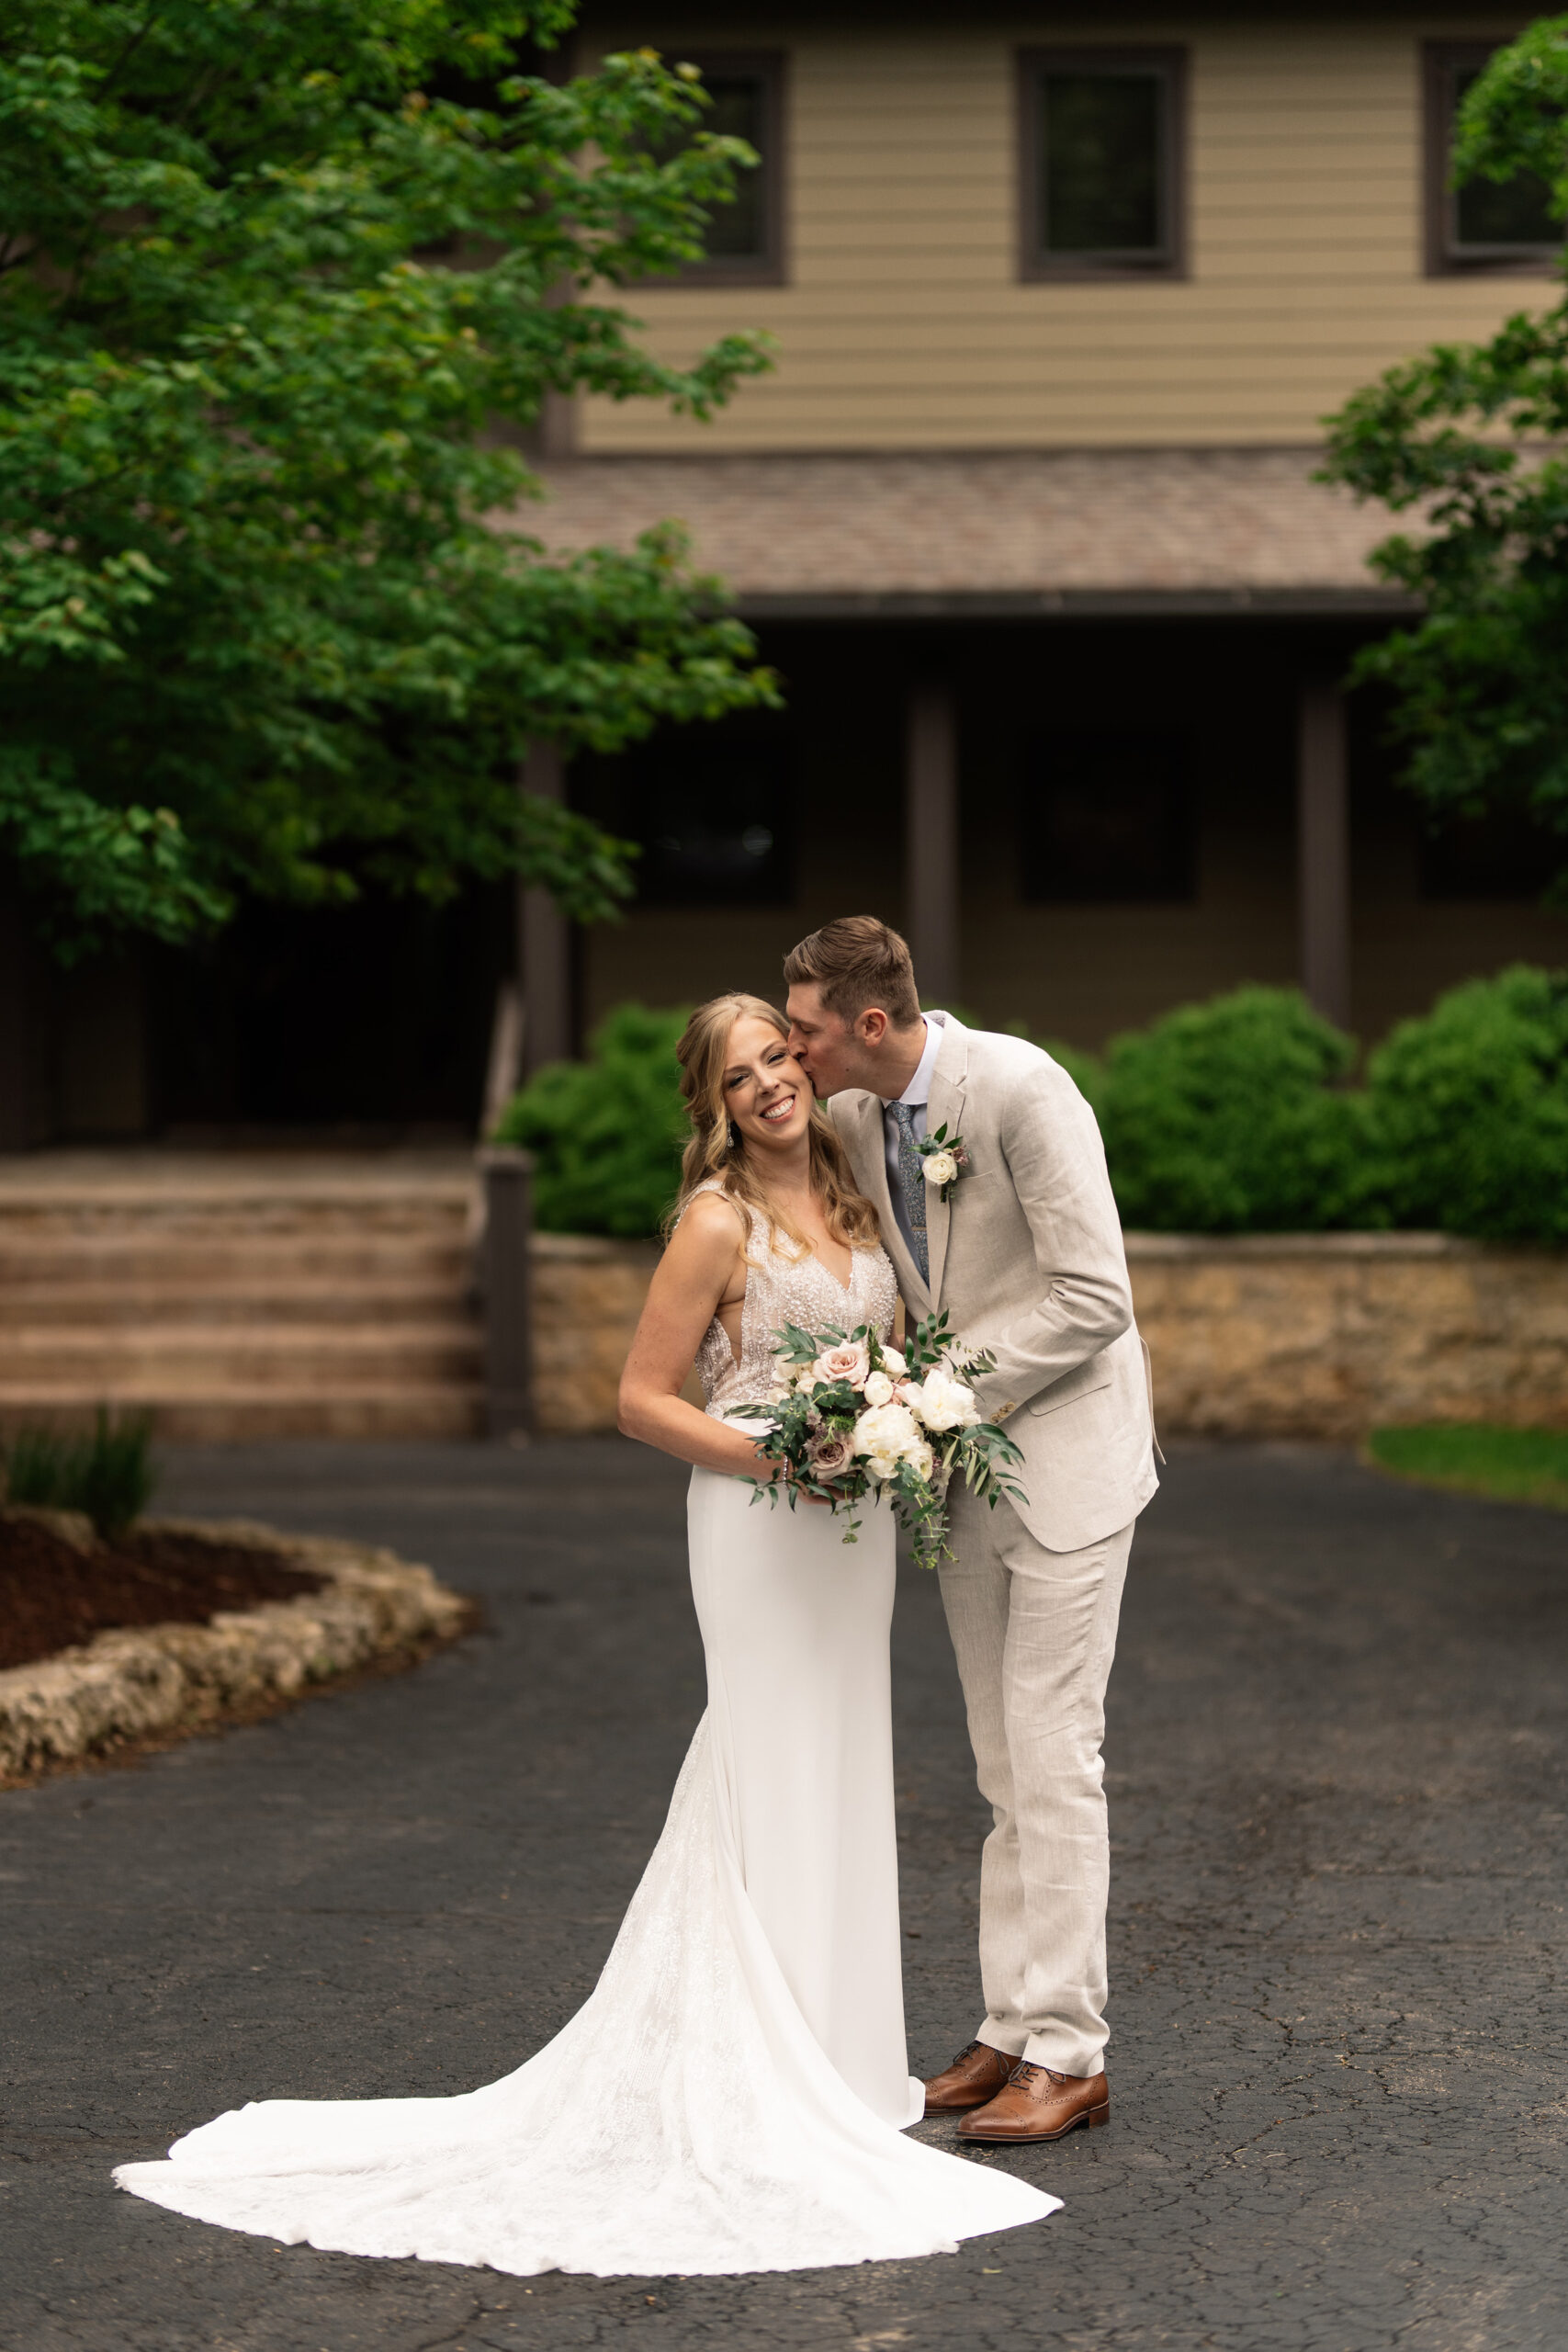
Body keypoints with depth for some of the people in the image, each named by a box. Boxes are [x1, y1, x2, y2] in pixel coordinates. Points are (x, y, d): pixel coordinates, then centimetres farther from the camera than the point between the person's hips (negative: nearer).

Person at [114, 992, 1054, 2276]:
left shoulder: (852, 1198, 9)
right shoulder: (719, 1222, -12)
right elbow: (643, 1398, -11)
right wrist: (777, 1458, -20)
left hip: (855, 1525, 8)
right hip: (761, 1528, -8)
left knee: (838, 1778, 12)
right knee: (774, 1783, -6)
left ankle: (827, 2060, 23)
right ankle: (751, 2083, 1)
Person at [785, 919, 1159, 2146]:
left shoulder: (1020, 1090, -20)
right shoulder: (853, 1119, 3)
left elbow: (1093, 1299, -22)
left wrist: (952, 1390, -19)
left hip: (1063, 1450, -7)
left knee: (1051, 1754, -8)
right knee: (1003, 1765, 11)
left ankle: (1067, 2055, -2)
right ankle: (1013, 2030, 17)